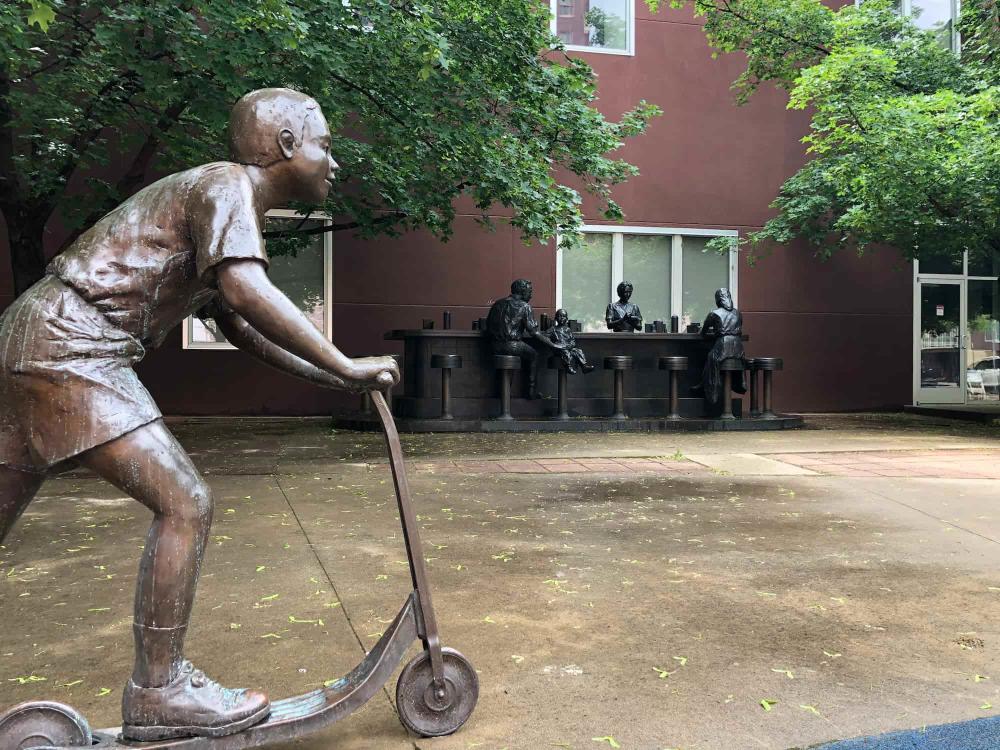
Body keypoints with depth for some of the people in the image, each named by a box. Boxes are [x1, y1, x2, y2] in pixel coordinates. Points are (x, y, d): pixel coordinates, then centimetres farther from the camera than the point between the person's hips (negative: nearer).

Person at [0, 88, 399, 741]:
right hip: (68, 346, -10)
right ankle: (159, 691, -1)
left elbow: (238, 326, 26)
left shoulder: (227, 202, 21)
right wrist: (346, 367, -22)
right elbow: (247, 292, -27)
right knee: (184, 502, -11)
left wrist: (329, 377, 20)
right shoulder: (225, 184, -8)